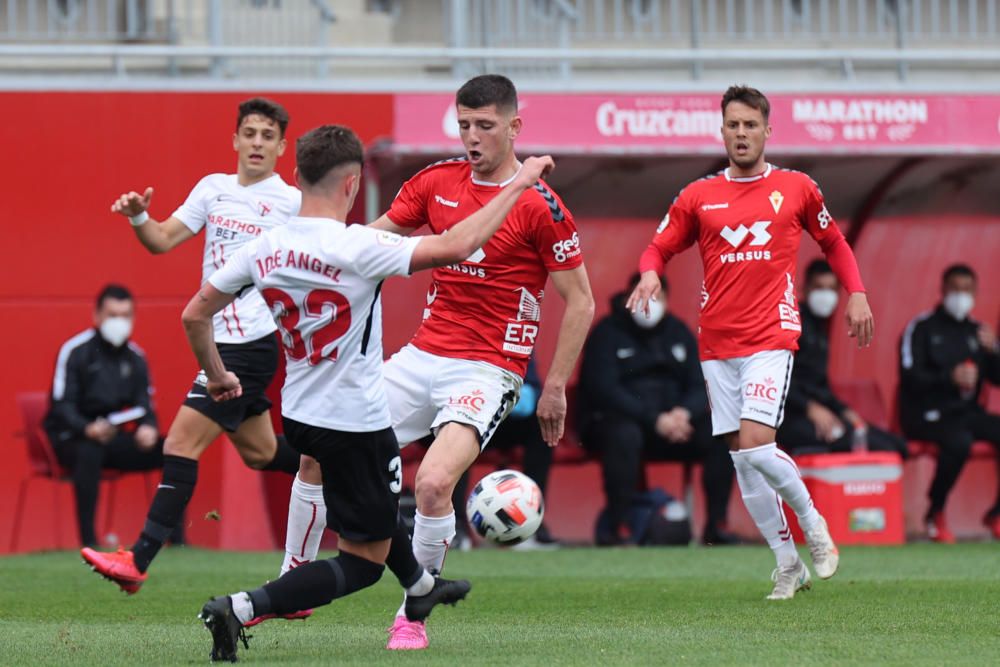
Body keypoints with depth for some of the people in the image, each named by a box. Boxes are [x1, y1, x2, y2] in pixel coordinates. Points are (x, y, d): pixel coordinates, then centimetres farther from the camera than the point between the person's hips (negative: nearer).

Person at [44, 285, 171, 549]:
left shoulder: (135, 357, 9)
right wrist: (88, 428, -35)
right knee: (89, 451, -40)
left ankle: (177, 540, -11)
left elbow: (144, 405, 7)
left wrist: (148, 428, -18)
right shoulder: (75, 351, -9)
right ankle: (88, 542, -39)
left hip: (113, 437, 6)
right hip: (70, 438, -6)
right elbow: (62, 406, -15)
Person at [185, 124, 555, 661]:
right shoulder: (356, 249, -25)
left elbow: (194, 315, 3)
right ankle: (242, 608, -15)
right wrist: (518, 185, -18)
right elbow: (456, 246, -28)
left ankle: (419, 587, 58)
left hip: (298, 414, 8)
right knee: (362, 561, 2)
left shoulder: (263, 249, -6)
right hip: (356, 424, -8)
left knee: (376, 505, 34)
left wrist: (216, 375, 21)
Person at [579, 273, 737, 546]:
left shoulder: (678, 332, 16)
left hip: (672, 422, 5)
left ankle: (716, 525, -15)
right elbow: (604, 390, -14)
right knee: (625, 436, -40)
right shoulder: (607, 333, -1)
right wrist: (654, 420, -23)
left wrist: (685, 413, -16)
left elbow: (701, 386, 9)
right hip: (614, 420, -5)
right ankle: (615, 527, -35)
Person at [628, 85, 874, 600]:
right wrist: (649, 274, -11)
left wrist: (856, 294, 7)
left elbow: (834, 243, 19)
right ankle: (788, 566, 13)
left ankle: (810, 519, 6)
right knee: (742, 461, 3)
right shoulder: (699, 196, 8)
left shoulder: (796, 188, 6)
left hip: (772, 337, -3)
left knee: (754, 444, -20)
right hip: (716, 342, 3)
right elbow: (658, 248, 11)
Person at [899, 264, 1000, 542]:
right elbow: (910, 377, -11)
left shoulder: (976, 331, 17)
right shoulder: (921, 328, 0)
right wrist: (950, 377, -24)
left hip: (966, 412, 6)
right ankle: (935, 514, -17)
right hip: (926, 415, -6)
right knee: (959, 441, -37)